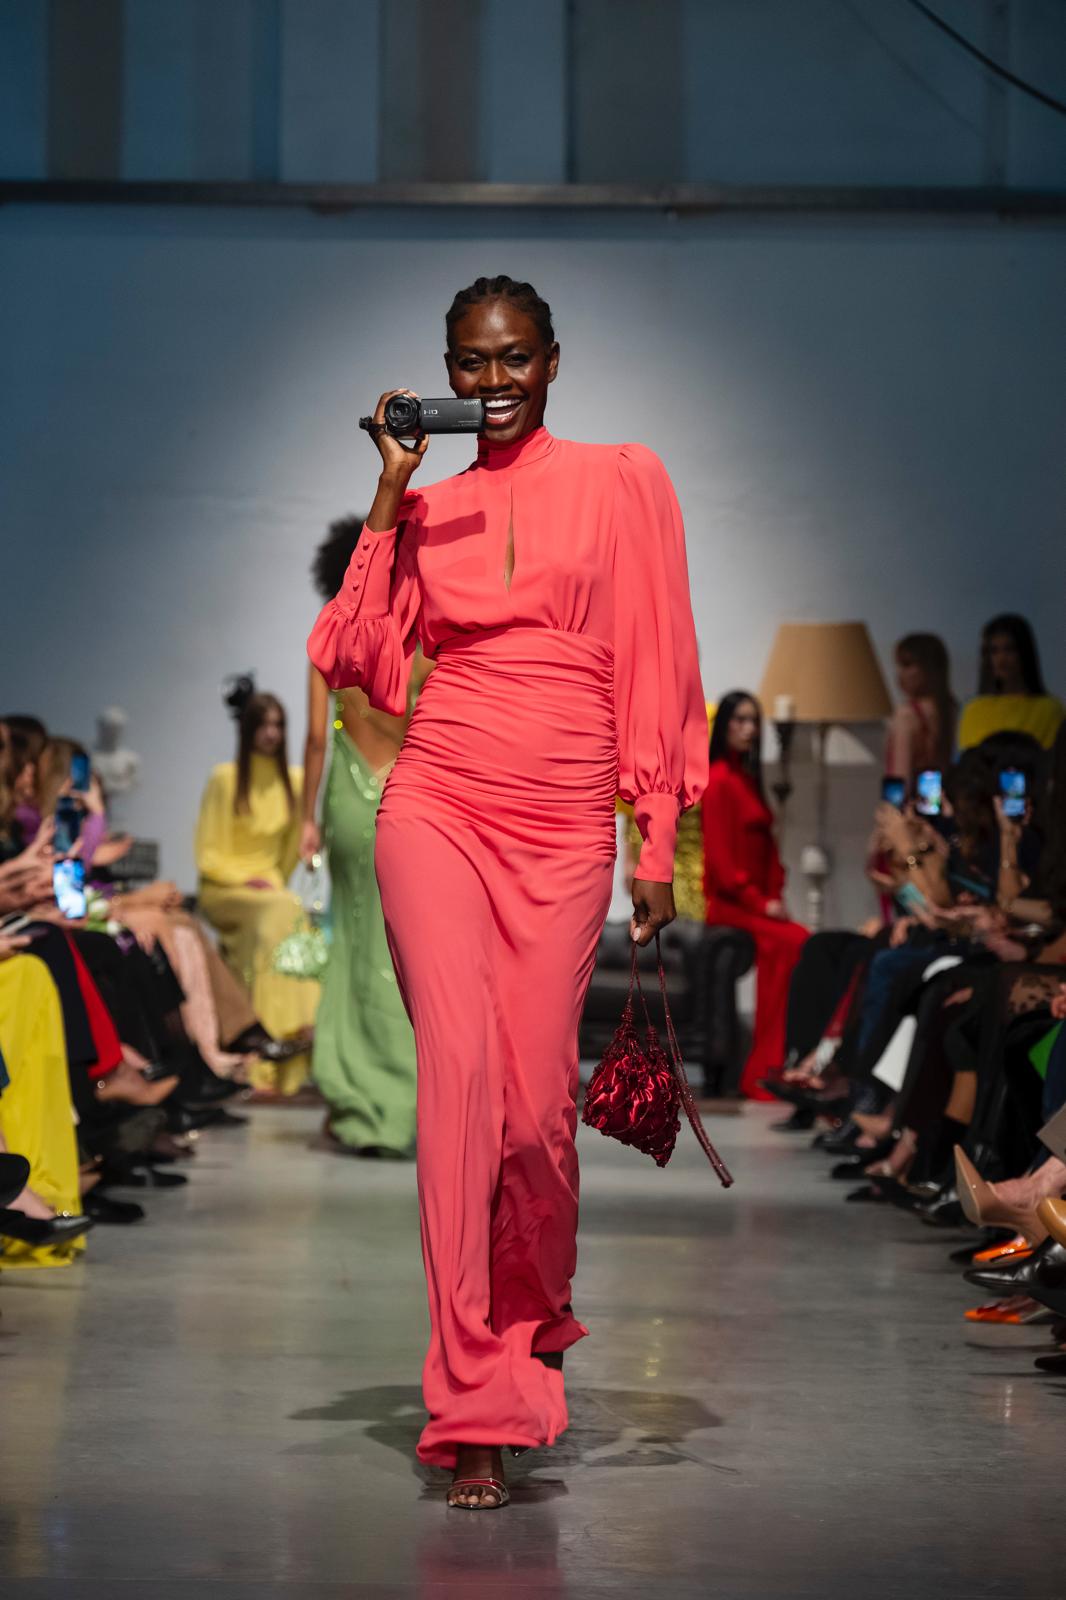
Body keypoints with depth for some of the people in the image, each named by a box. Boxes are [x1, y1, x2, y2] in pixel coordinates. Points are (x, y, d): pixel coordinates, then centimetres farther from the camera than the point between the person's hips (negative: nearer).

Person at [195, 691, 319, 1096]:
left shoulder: (295, 780, 10)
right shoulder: (224, 779, -3)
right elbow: (206, 855, -2)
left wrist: (275, 882, 3)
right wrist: (245, 880, -14)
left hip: (269, 889, 4)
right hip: (221, 891, -4)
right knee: (285, 912, -33)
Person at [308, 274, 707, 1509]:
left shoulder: (620, 482, 7)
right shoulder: (426, 510, 14)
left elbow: (655, 667, 5)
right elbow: (359, 662, 1)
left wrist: (659, 842, 0)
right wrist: (391, 493, 0)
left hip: (564, 826, -1)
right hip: (436, 805, 1)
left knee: (536, 1101, -2)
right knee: (460, 1068, -13)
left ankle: (535, 1324, 30)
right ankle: (475, 1407, -11)